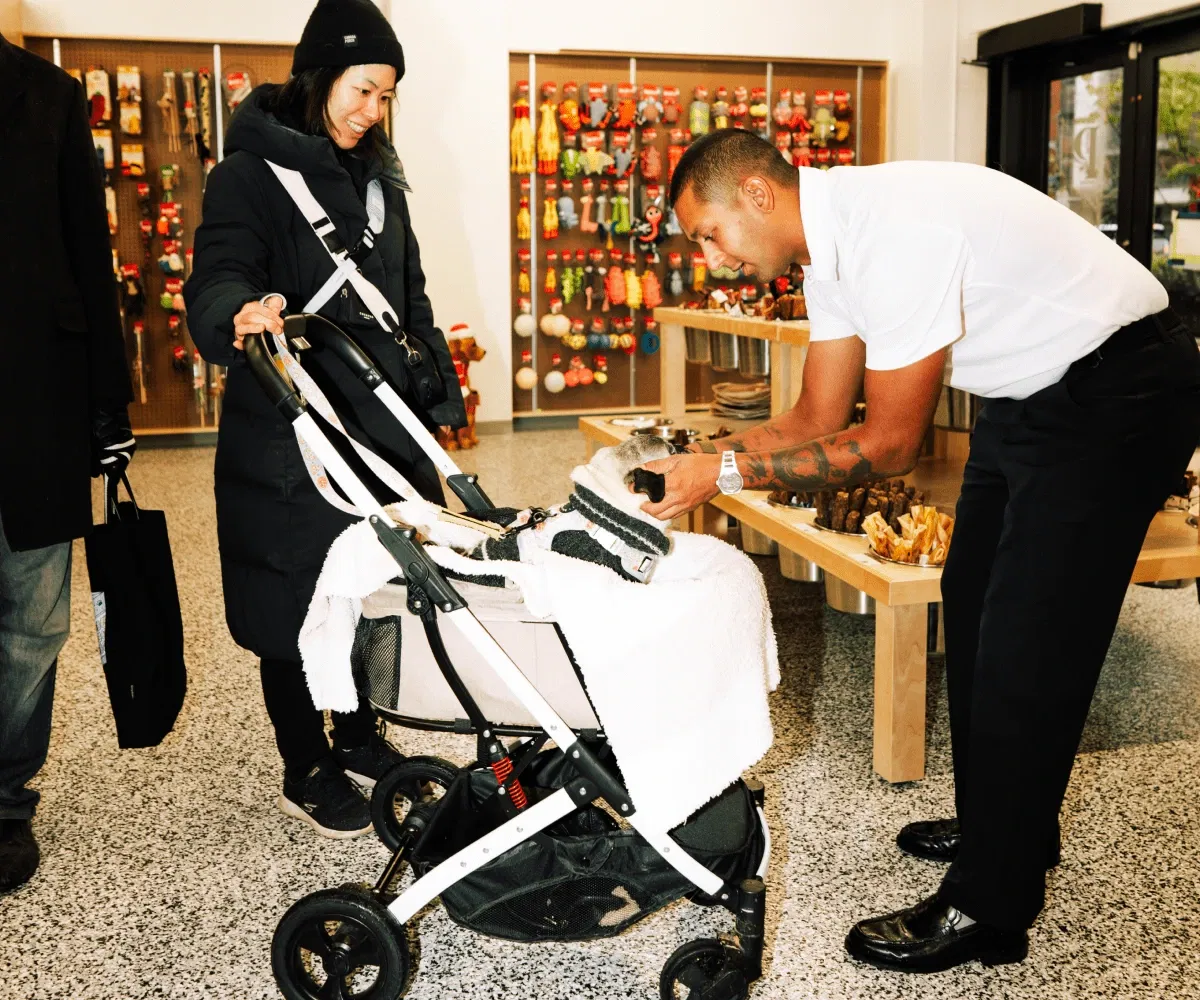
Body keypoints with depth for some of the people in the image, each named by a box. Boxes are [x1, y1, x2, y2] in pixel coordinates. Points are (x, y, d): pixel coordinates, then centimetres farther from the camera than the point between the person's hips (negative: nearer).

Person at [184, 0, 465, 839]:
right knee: (299, 602, 3)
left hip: (381, 419, 7)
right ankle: (305, 776, 19)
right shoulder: (254, 171, -8)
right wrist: (240, 313, -45)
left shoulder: (378, 177, 16)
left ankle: (361, 741, 32)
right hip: (290, 430, -7)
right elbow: (217, 274, -22)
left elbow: (411, 298, 22)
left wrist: (440, 389, 18)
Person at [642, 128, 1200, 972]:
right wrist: (694, 459, -6)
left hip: (1116, 390, -10)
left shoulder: (894, 231, -29)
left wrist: (726, 472, -23)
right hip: (1029, 393, 10)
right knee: (973, 608, 17)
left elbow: (889, 444, -25)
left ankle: (988, 910, 6)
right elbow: (819, 418, 5)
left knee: (1025, 647, -7)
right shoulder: (834, 244, 0)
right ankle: (1005, 827, 35)